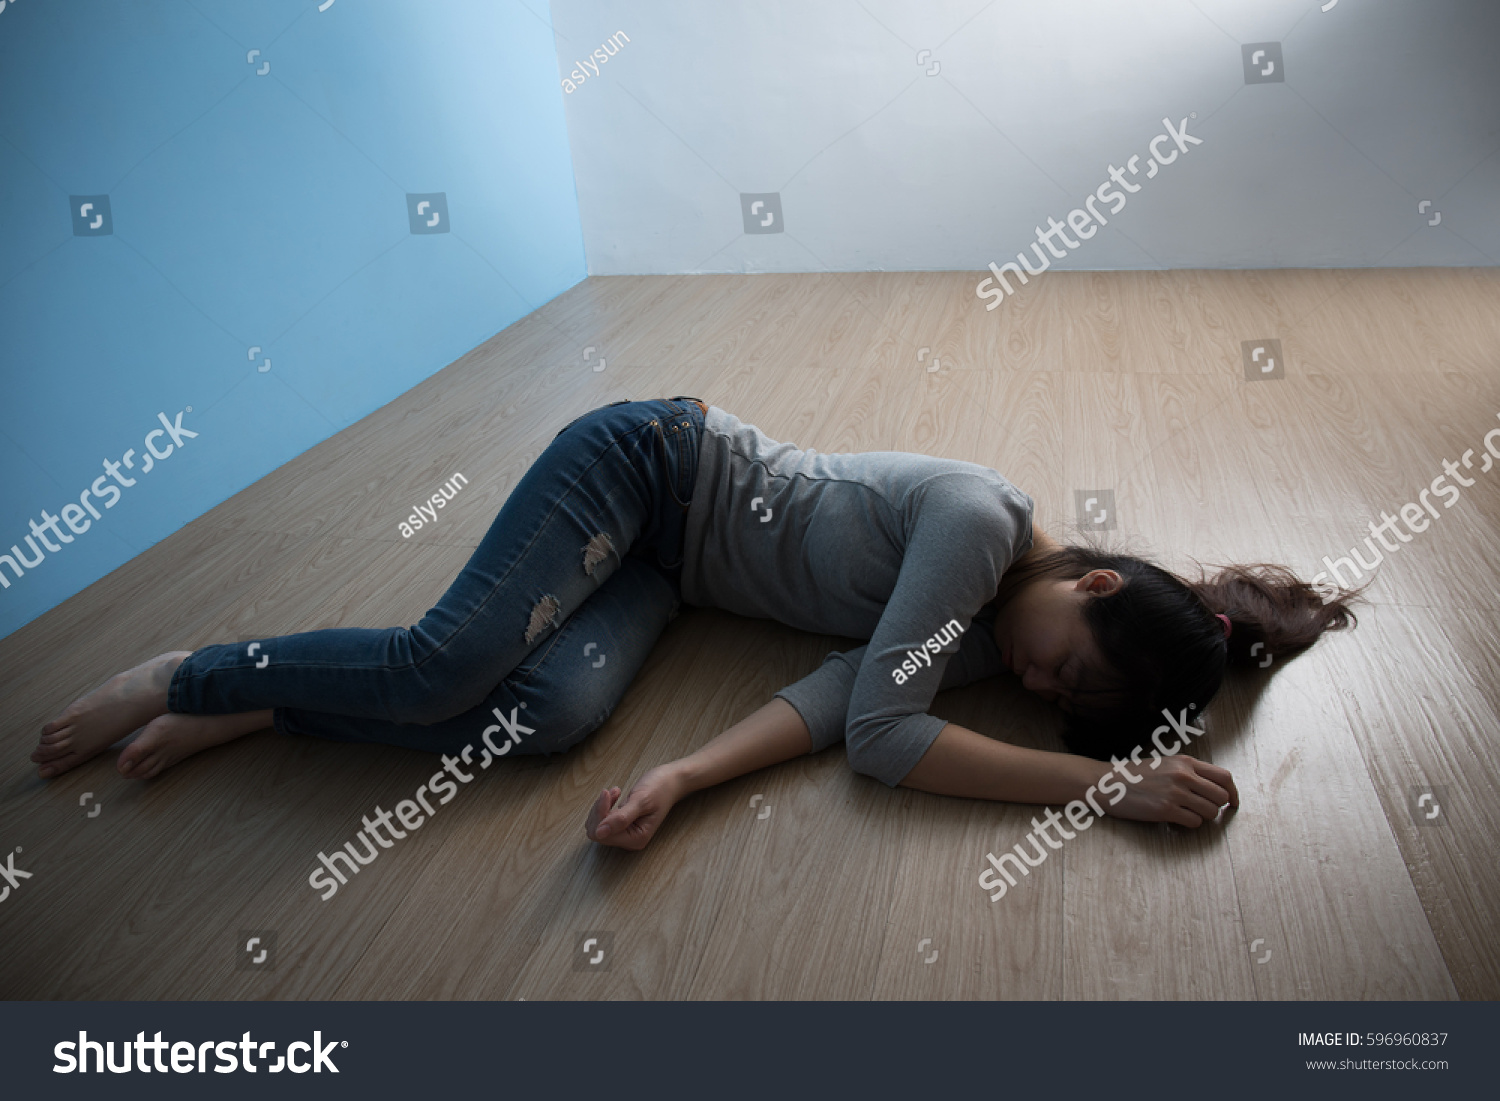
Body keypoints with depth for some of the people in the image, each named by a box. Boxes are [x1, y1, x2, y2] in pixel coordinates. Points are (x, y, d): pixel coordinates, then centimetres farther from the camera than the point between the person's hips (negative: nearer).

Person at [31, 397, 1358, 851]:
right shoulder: (979, 522, -25)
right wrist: (1107, 786, -29)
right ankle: (192, 676, 9)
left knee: (554, 711, -18)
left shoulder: (986, 629, -3)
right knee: (447, 663, -21)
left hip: (666, 558, 6)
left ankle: (246, 710, 3)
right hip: (650, 460, -6)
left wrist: (686, 775, -29)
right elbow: (876, 730, -29)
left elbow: (842, 691, -14)